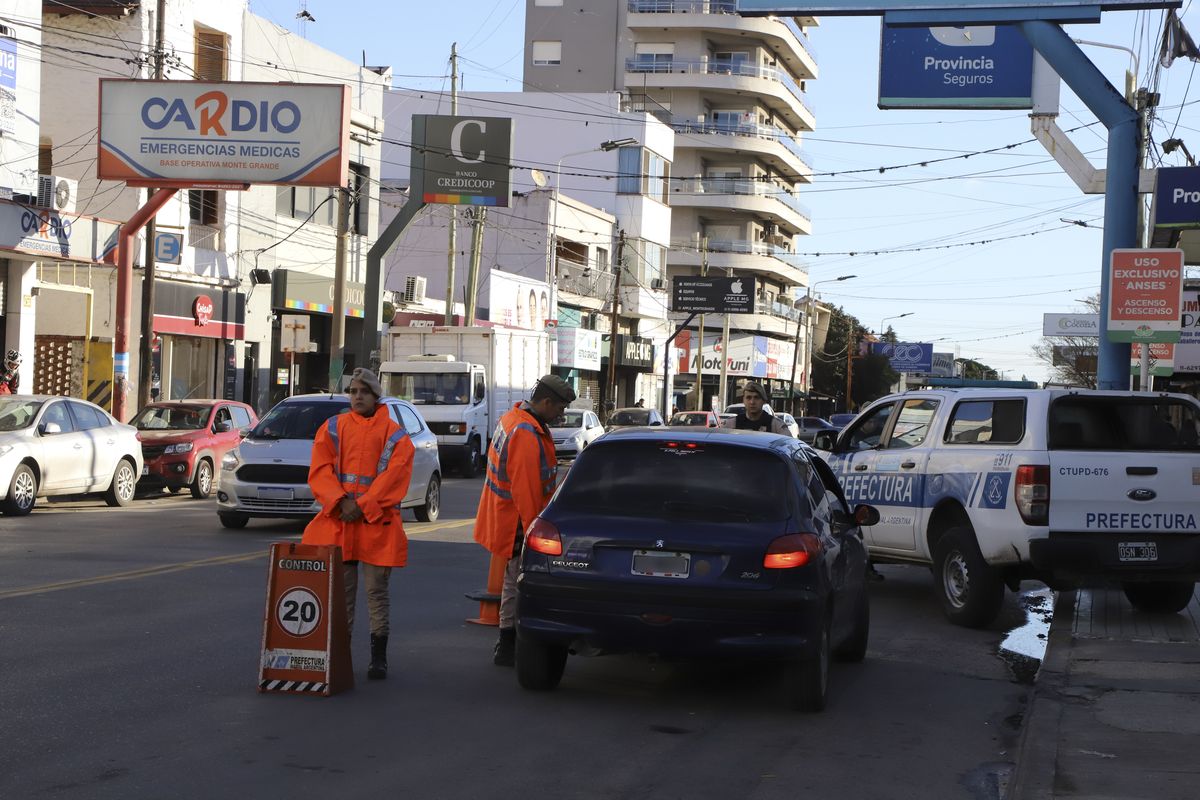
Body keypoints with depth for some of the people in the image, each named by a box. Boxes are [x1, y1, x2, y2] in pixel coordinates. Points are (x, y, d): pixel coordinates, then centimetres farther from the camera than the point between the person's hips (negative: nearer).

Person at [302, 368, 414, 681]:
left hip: (377, 523, -2)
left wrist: (363, 507, -14)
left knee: (377, 590, 2)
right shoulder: (332, 428, 10)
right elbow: (320, 471, 2)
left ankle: (379, 658, 8)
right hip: (337, 521, 2)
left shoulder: (395, 434, 2)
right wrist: (340, 502, -13)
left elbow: (394, 477, -7)